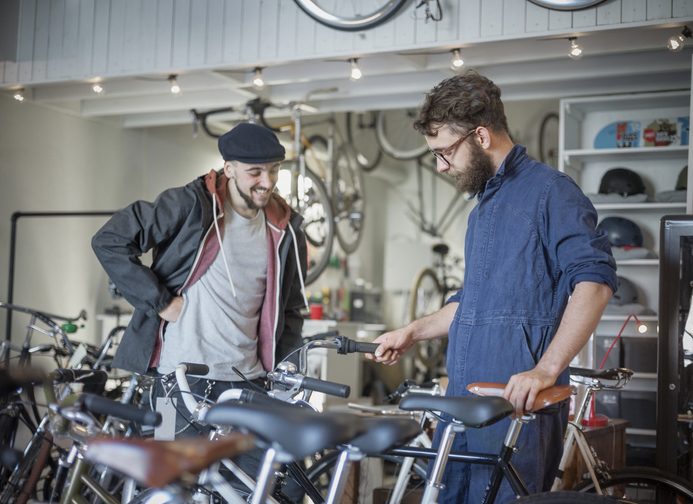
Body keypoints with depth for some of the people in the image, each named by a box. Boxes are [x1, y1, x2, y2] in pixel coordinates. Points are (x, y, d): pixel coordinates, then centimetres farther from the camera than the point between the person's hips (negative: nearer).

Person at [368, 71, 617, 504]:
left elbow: (595, 280, -19)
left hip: (520, 402, -8)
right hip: (464, 396, 9)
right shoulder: (482, 207, 23)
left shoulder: (548, 189, -7)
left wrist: (546, 370, -27)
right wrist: (413, 333, 23)